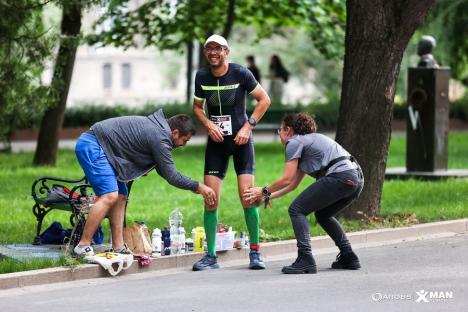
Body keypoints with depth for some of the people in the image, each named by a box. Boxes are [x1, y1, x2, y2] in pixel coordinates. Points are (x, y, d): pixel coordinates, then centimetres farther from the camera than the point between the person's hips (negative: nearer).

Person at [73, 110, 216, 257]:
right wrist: (198, 187, -6)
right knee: (110, 196, -19)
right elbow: (171, 176, -15)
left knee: (121, 197, 11)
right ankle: (83, 247, -18)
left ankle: (118, 248, 9)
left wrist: (193, 187, 17)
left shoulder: (155, 126, 15)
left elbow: (163, 170, 22)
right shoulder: (160, 137, -16)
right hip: (92, 146, -11)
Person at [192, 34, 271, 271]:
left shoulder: (241, 73, -10)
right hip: (216, 141, 3)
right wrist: (208, 124, -7)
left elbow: (264, 100, -2)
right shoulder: (202, 77, -1)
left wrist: (248, 126, -10)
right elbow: (197, 107, 12)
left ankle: (255, 252, 1)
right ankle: (211, 256, 1)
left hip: (240, 139, -3)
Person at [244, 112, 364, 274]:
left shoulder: (294, 142, 4)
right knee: (323, 215, 28)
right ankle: (349, 258, 20)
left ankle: (305, 259, -13)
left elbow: (286, 180, -1)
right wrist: (268, 197, 34)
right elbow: (293, 184, 33)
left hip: (339, 176, -9)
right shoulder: (309, 141, 32)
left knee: (297, 210, -2)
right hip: (356, 178, 9)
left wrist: (264, 191, 13)